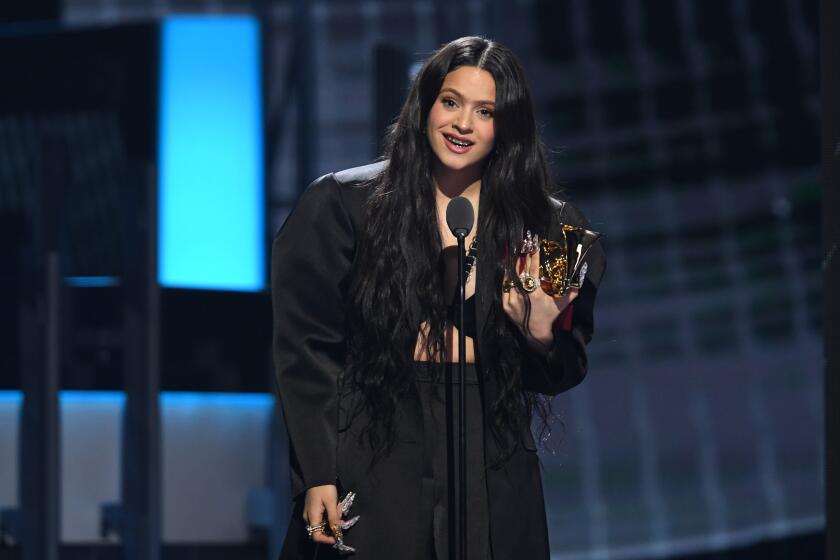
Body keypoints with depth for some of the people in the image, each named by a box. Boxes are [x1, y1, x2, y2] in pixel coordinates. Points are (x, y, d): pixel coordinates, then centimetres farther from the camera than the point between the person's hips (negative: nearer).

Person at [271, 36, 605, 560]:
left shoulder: (544, 226, 5)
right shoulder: (343, 205, -1)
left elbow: (561, 376, 9)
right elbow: (307, 349, -2)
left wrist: (542, 335, -13)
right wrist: (316, 476, -8)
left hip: (493, 473, 2)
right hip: (372, 470, -2)